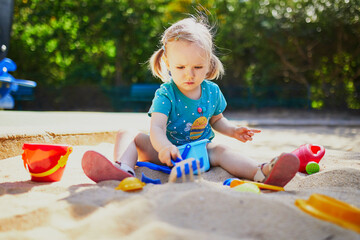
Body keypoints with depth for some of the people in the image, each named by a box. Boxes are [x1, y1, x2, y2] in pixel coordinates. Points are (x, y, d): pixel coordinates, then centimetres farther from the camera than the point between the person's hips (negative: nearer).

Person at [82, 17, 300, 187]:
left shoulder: (212, 91, 0)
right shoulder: (165, 94, -14)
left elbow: (216, 119, 20)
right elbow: (157, 127, -30)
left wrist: (233, 131, 0)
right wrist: (163, 146, -52)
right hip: (167, 150, -2)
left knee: (221, 150, -28)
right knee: (128, 135, -20)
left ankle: (261, 172, -49)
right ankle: (123, 169, -51)